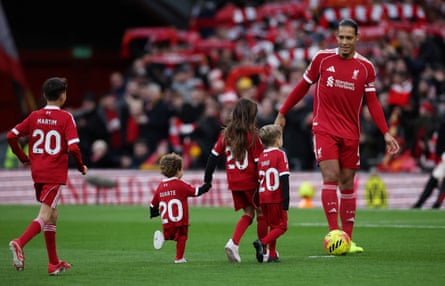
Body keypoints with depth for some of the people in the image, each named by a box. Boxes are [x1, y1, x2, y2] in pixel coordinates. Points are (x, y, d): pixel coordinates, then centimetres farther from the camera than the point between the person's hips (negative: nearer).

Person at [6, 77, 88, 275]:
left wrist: (23, 158, 15)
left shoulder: (34, 116, 6)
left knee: (53, 214, 18)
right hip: (55, 174, -6)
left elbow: (11, 136, 2)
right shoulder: (66, 118, -8)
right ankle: (19, 243, -35)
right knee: (44, 216, -10)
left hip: (37, 173, 6)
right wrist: (81, 167, 1)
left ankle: (54, 263, 22)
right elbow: (73, 147, -16)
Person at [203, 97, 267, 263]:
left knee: (248, 213, 15)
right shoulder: (252, 135, -12)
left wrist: (207, 179, 9)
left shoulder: (226, 133, 3)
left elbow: (214, 156, 4)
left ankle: (233, 243, -6)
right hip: (250, 181, -5)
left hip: (233, 181, 5)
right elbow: (259, 162, -12)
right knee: (261, 212, 10)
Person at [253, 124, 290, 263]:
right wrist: (286, 200, -14)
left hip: (263, 198, 6)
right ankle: (262, 242, -20)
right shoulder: (280, 154, -8)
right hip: (276, 198, -6)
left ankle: (272, 255, 12)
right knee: (281, 226, 1)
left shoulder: (261, 156, 10)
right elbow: (284, 179, -13)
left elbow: (260, 179, 14)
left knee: (273, 226, 16)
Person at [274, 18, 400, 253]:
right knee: (330, 176, -17)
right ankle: (333, 232, -20)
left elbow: (372, 103, 4)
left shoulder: (366, 67, 1)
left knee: (347, 183, 6)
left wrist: (386, 133, -6)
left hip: (350, 133, 2)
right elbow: (303, 86, 10)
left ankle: (347, 239, 11)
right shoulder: (322, 58, -1)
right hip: (324, 128, -2)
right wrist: (282, 113, 13)